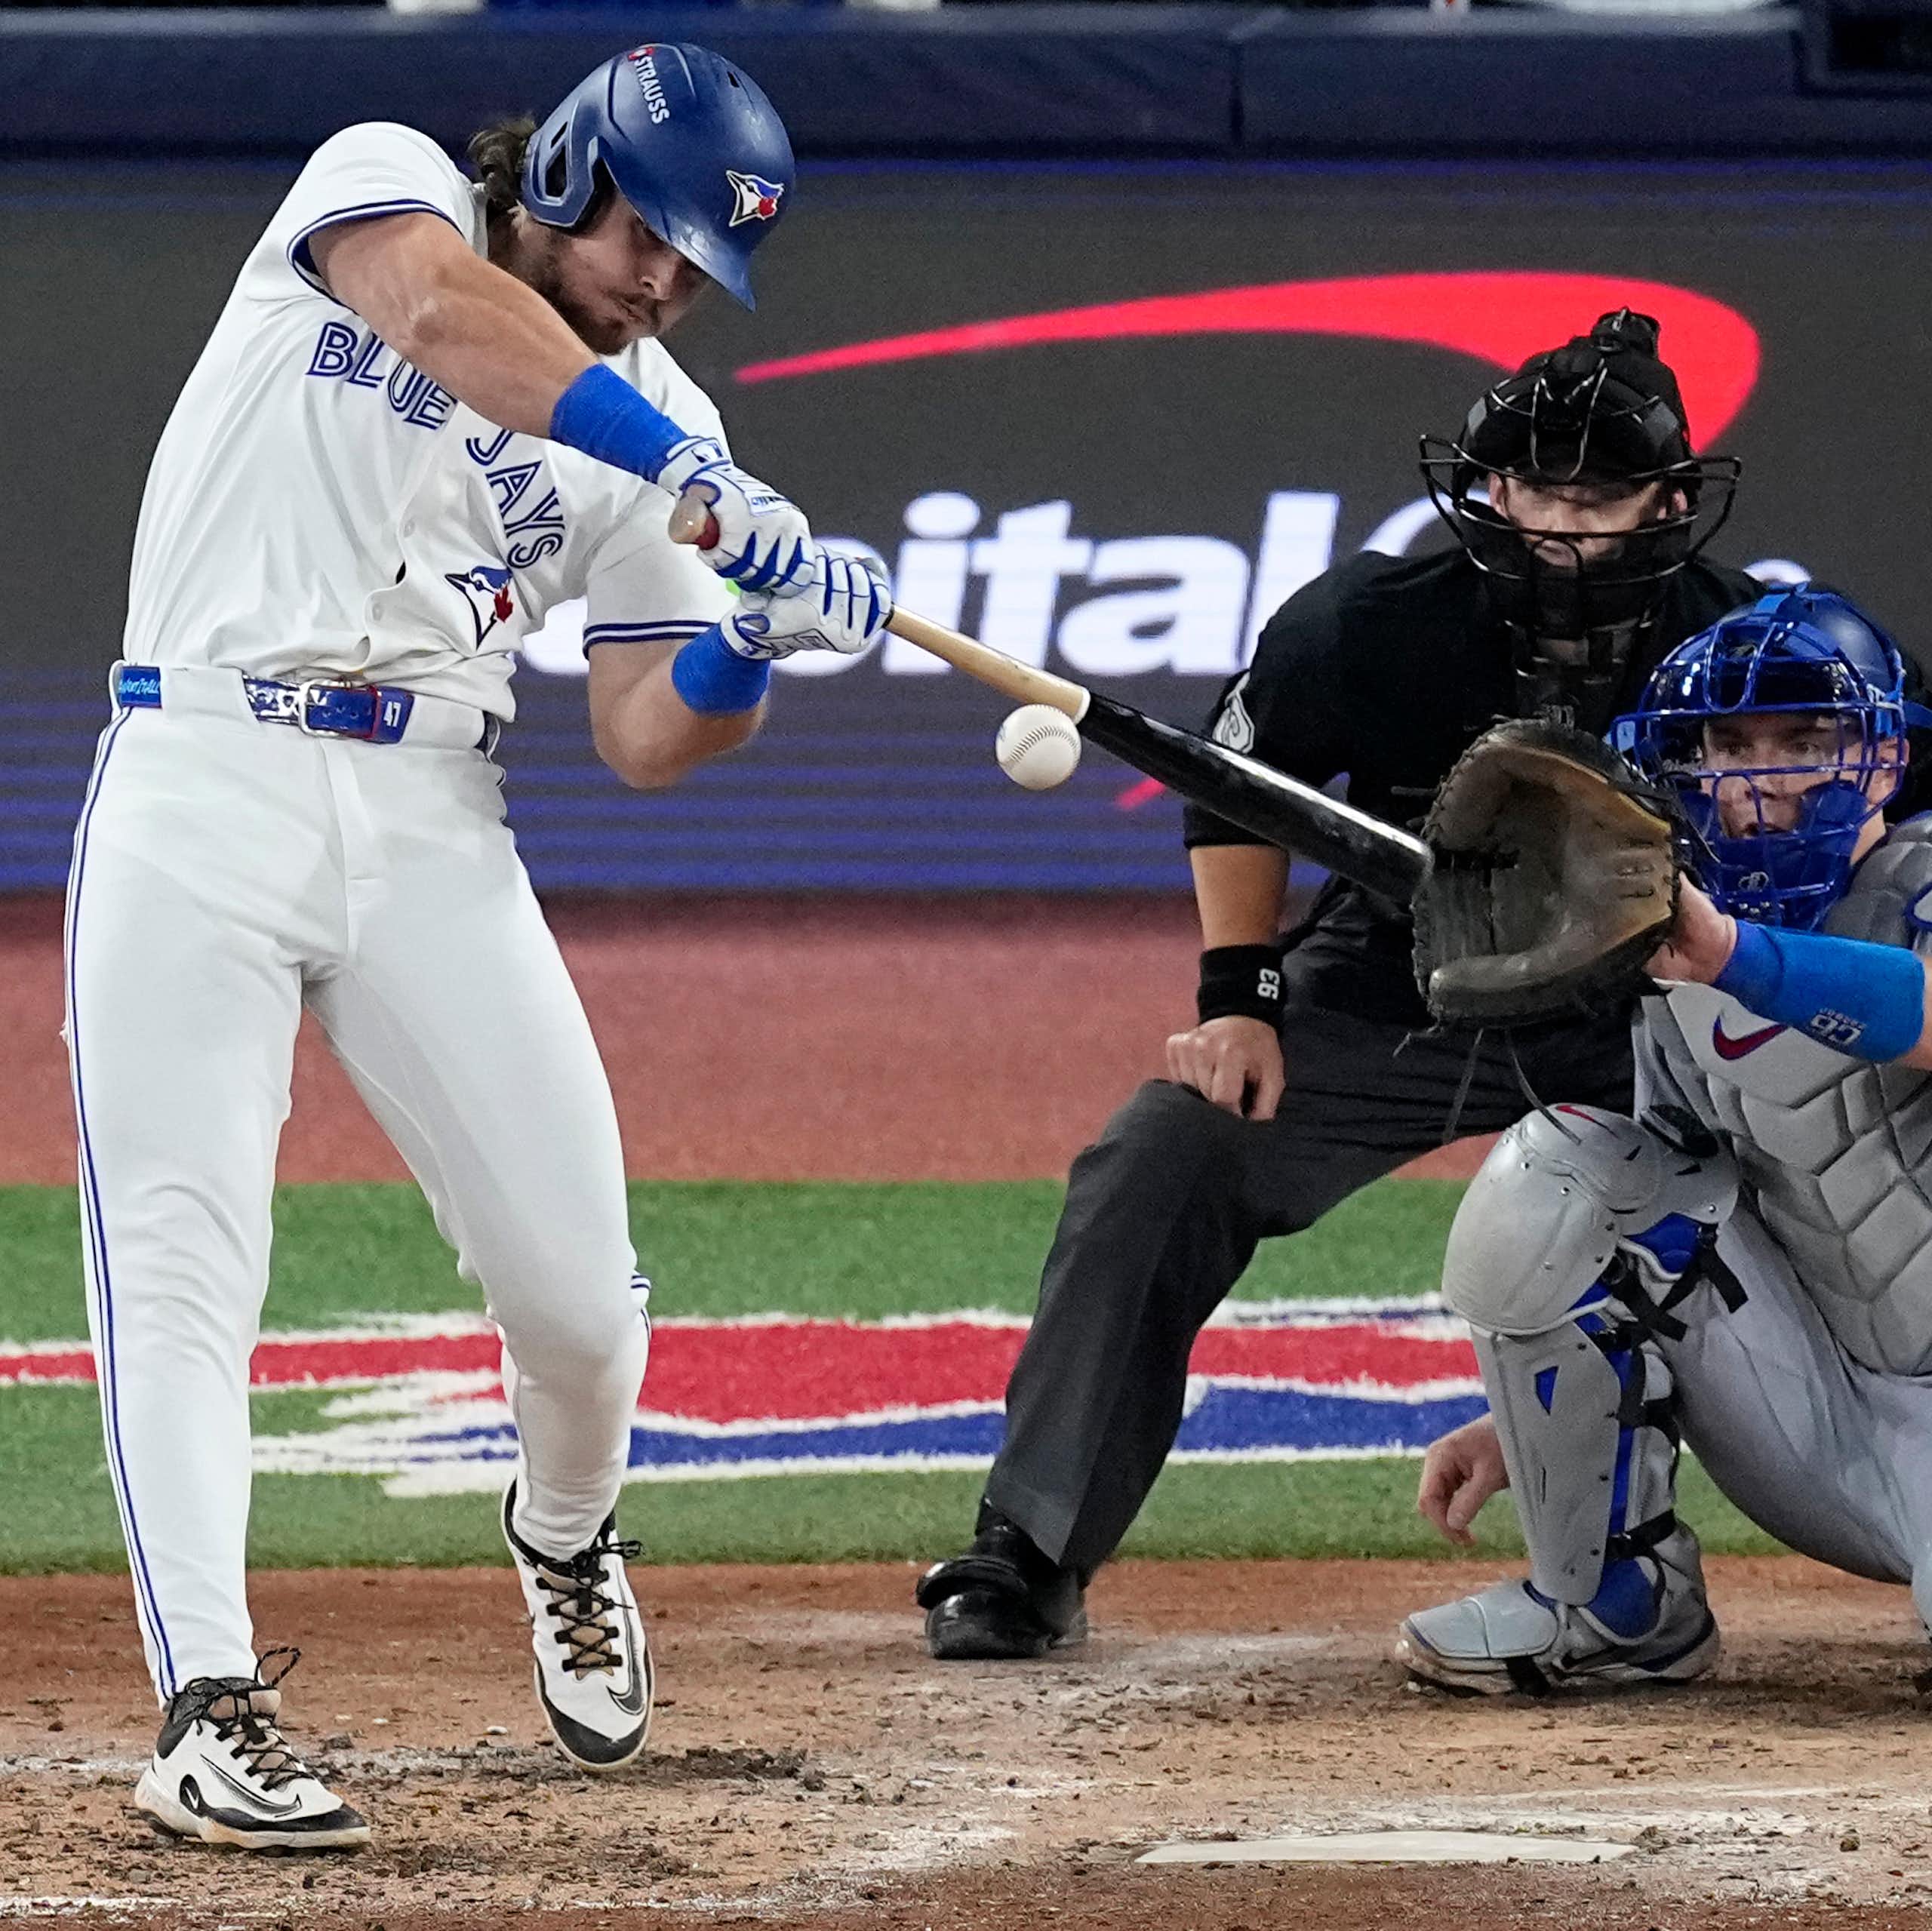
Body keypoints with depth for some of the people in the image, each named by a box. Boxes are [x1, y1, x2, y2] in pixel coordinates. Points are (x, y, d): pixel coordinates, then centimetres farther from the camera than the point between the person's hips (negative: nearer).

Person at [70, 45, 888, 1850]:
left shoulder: (650, 423, 12)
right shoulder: (383, 180, 2)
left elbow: (644, 738, 8)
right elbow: (441, 309, -22)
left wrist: (747, 648, -15)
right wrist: (694, 476, -31)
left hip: (430, 823, 4)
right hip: (210, 775, -4)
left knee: (574, 1281, -2)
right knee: (180, 1255, -14)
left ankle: (565, 1540, 31)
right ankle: (207, 1709, -16)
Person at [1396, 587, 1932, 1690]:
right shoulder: (1678, 972, 6)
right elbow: (1669, 1247, 17)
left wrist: (1731, 954, -52)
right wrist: (1525, 1417, 9)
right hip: (1814, 1417, 6)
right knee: (1555, 1171, -12)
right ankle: (1615, 1604, 1)